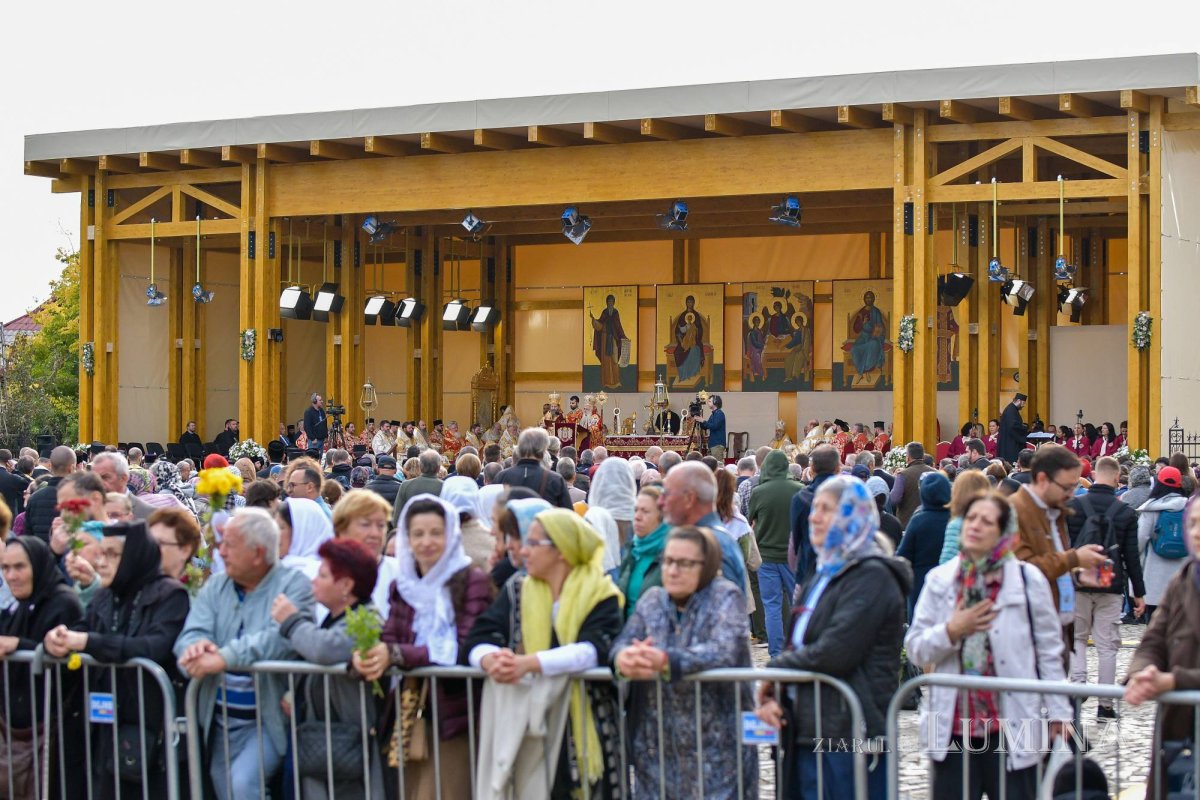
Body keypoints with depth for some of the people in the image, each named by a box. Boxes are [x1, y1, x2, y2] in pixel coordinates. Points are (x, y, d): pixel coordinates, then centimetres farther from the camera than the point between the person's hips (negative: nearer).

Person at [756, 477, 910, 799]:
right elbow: (798, 646, 17)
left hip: (851, 735, -9)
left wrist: (775, 668, -6)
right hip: (810, 734, 9)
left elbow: (835, 653, -20)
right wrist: (771, 696, -2)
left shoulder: (871, 576, -10)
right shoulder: (824, 575, 19)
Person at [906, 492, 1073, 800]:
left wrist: (1058, 712, 1)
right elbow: (914, 648, 4)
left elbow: (1049, 650, 2)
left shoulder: (1028, 579, -1)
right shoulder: (939, 580, 7)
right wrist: (951, 632, -14)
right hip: (953, 727, 2)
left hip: (1012, 729, -2)